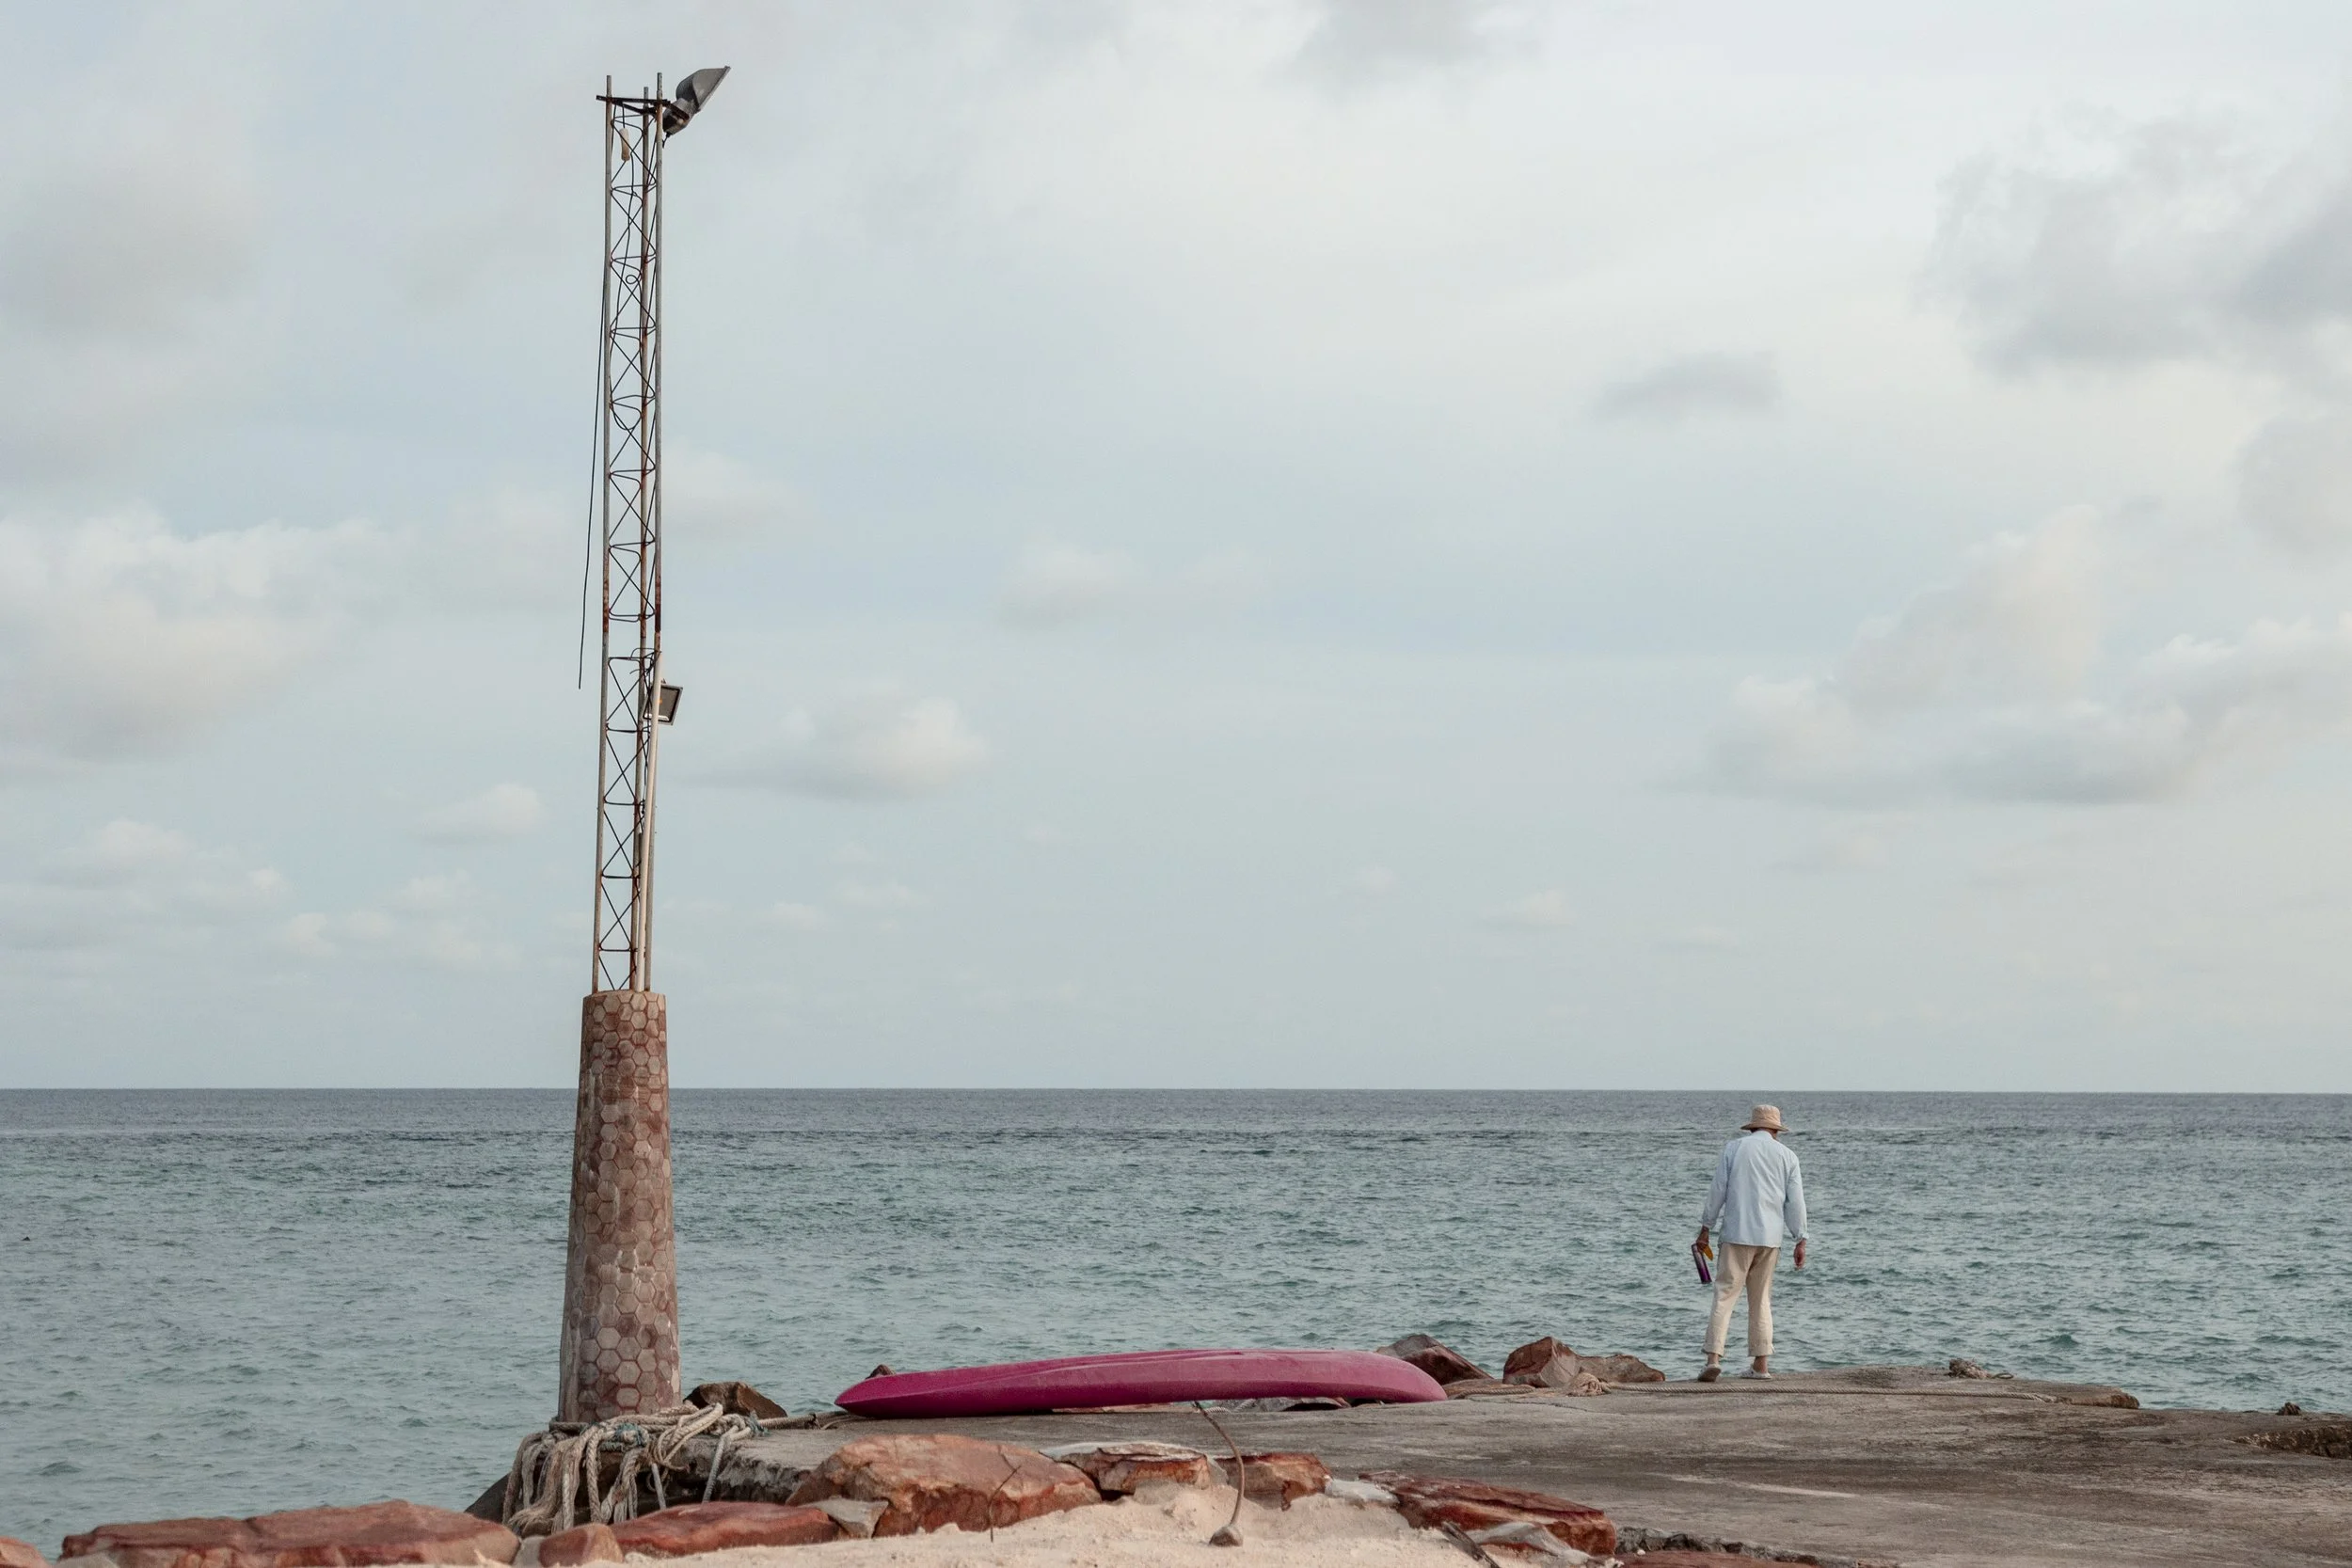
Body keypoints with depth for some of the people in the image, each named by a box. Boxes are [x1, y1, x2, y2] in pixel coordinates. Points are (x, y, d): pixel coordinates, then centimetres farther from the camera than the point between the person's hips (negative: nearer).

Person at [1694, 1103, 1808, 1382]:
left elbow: (1718, 1190, 1)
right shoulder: (1787, 1155, 8)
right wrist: (1801, 1240, 9)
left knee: (1725, 1295, -6)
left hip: (1737, 1234, -2)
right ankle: (1761, 1364, 11)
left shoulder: (1734, 1148, 3)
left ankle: (1713, 1358, -18)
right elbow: (1795, 1201, 5)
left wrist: (1705, 1228, 7)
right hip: (1770, 1236, 2)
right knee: (1761, 1300, 13)